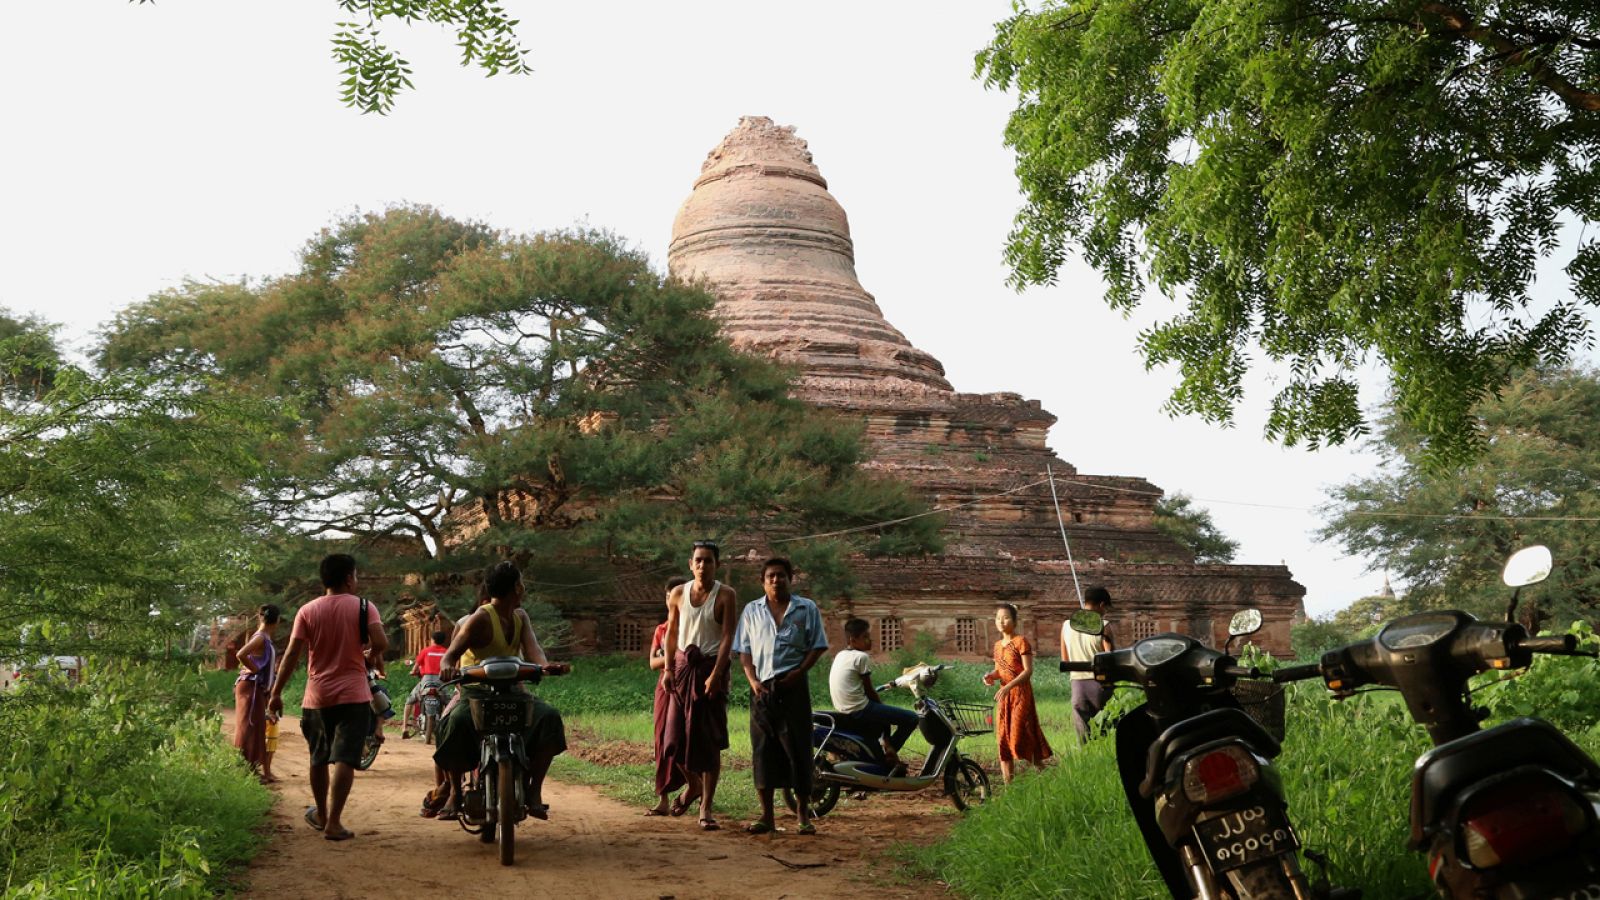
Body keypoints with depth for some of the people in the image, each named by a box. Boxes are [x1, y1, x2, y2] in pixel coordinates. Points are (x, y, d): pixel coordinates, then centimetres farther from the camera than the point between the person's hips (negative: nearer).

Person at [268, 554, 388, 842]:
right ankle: (333, 823, -12)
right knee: (344, 759, -5)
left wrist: (276, 693, 2)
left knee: (318, 758, 19)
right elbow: (380, 642, -17)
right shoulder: (363, 607, -3)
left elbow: (292, 654, -3)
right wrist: (371, 655, 5)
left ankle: (320, 814, 33)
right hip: (353, 696, -3)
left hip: (317, 697, 3)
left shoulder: (307, 611, 3)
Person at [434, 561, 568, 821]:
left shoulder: (520, 616, 12)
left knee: (549, 717, -22)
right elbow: (451, 654, -12)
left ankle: (534, 790, -14)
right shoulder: (481, 619, -8)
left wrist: (545, 664, -29)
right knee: (456, 722, -37)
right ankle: (455, 791, -16)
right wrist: (447, 667, -37)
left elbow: (531, 646, -5)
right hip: (476, 691, -5)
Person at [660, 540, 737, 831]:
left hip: (711, 668, -3)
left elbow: (727, 638, -11)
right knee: (677, 734, 2)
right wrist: (668, 669, 2)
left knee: (710, 740, -3)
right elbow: (671, 633, 11)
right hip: (683, 666, 3)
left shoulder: (725, 595, -6)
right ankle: (693, 785, 30)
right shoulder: (678, 594, 5)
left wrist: (715, 675, -19)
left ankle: (706, 808, 2)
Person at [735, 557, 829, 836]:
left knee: (798, 747, -1)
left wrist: (797, 673, -9)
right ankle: (766, 815, 9)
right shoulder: (751, 610, 13)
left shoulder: (806, 609, 8)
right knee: (762, 750, 2)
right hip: (762, 688, 2)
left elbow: (817, 647, 4)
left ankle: (803, 813, 7)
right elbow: (744, 650, 10)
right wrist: (753, 681, -5)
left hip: (793, 687, -2)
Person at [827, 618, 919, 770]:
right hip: (860, 710, -10)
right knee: (911, 718, -9)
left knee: (885, 716, 36)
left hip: (844, 710, 10)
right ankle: (888, 753, 1)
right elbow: (869, 690, -7)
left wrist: (880, 706, 21)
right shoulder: (861, 657, -11)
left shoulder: (840, 655, 15)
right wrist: (880, 705, 10)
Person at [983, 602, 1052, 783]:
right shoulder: (998, 645, 13)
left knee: (1019, 737, -10)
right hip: (1003, 696, 7)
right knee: (1003, 737, 3)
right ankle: (1007, 782, 7)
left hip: (1020, 693, -7)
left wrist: (1008, 686, -24)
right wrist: (991, 676, -5)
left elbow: (1028, 670, -15)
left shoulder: (1021, 642, -9)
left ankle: (1042, 773, 7)